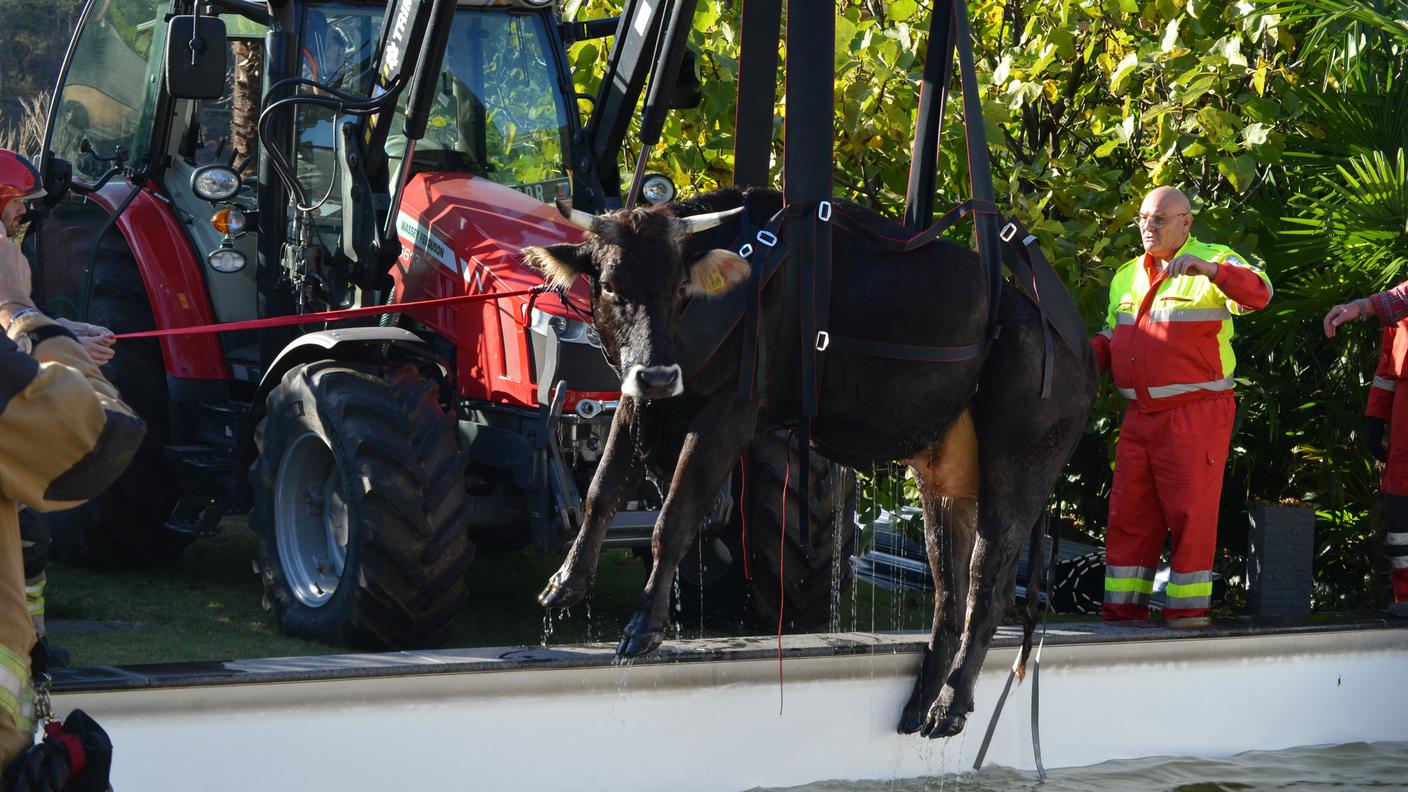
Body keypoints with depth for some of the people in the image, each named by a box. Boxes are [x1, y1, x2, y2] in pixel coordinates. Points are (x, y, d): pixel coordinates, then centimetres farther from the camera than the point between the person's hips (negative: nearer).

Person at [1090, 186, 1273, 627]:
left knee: (1190, 512, -6)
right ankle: (1123, 610, 13)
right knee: (1129, 513, 7)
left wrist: (1208, 269, -35)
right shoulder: (1127, 276, 18)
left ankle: (1189, 609, 0)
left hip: (1195, 415, -6)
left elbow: (1258, 293, -20)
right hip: (1139, 417, 6)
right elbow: (1112, 338, 28)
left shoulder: (1213, 264, -2)